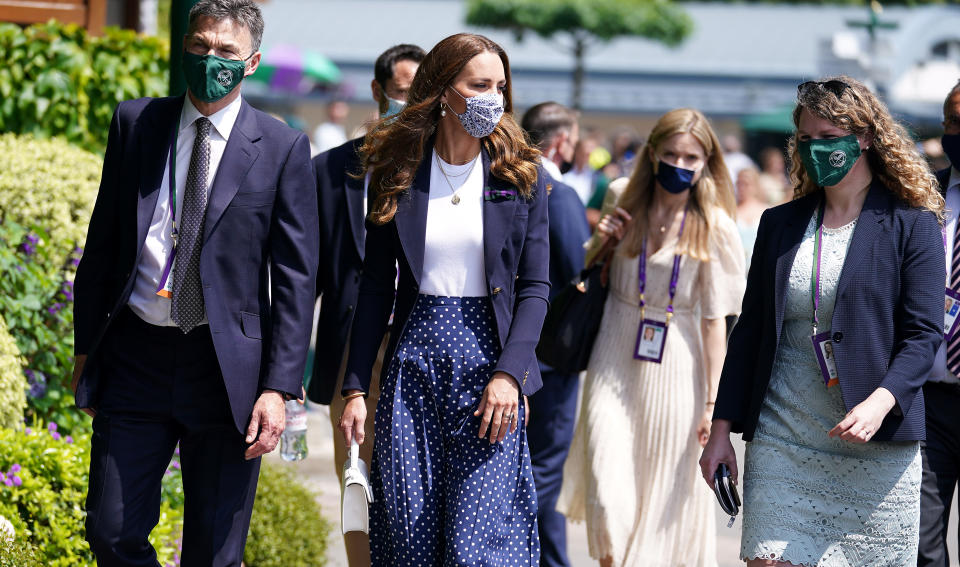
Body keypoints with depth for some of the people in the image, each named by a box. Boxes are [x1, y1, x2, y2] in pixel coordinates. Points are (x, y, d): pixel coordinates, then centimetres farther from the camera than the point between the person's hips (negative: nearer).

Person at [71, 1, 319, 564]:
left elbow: (296, 275, -3)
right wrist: (87, 345, 10)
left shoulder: (282, 148, -2)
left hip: (227, 366, -2)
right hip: (134, 358, 2)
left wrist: (279, 388, -9)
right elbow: (103, 240, 12)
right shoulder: (135, 122, 6)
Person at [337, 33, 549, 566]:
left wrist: (509, 374, -13)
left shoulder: (520, 175, 3)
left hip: (488, 359, -2)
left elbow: (534, 288, 1)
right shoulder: (396, 172, 5)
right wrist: (355, 387, 0)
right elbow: (376, 287, 6)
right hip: (414, 358, 2)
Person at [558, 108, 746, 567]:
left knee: (663, 497, 5)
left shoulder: (714, 227, -7)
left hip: (674, 366, -2)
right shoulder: (622, 198, 2)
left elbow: (714, 320, -6)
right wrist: (598, 241, -3)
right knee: (608, 495, -8)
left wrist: (714, 402, -8)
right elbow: (584, 270, 20)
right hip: (614, 361, 2)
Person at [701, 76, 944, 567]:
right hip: (780, 443, 3)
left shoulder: (912, 226, 0)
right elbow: (750, 330, 15)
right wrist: (722, 428, 9)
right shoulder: (780, 224, 13)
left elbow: (923, 334, -6)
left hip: (876, 451, -3)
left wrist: (879, 403, -23)